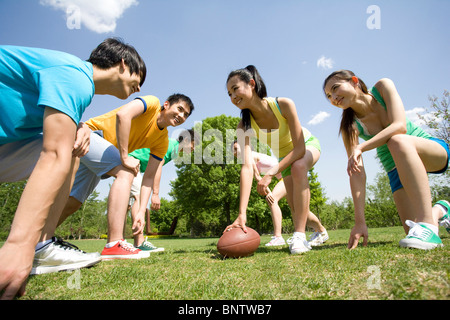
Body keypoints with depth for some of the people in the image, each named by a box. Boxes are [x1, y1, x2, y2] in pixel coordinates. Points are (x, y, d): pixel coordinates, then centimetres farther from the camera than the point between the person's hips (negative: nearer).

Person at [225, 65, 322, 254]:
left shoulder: (283, 105, -34)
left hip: (307, 145, -4)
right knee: (295, 206, 0)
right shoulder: (244, 126, -26)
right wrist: (242, 213, -47)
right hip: (285, 156, 4)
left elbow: (299, 148, -34)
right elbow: (247, 167, -37)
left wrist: (270, 174, -45)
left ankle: (299, 235, -32)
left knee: (298, 167, -37)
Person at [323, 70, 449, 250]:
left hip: (433, 149, -2)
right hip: (398, 171, 2)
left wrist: (360, 148, -36)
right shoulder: (350, 126, -12)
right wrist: (359, 222, -26)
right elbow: (356, 174, -20)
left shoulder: (382, 87, -12)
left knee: (397, 141, -35)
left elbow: (400, 126, -26)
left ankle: (428, 225, -34)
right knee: (413, 231, -13)